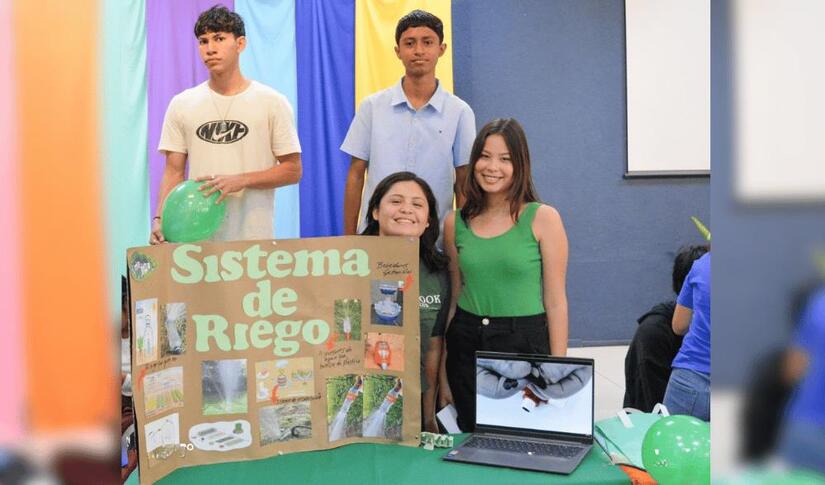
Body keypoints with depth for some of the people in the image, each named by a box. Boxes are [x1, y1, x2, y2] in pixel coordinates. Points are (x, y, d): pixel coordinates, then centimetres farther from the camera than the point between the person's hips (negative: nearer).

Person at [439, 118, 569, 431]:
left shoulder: (543, 219, -6)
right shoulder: (455, 223, 4)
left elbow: (555, 302, -5)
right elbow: (453, 298, 9)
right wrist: (443, 376, 9)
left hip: (525, 343, -3)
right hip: (466, 345, 3)